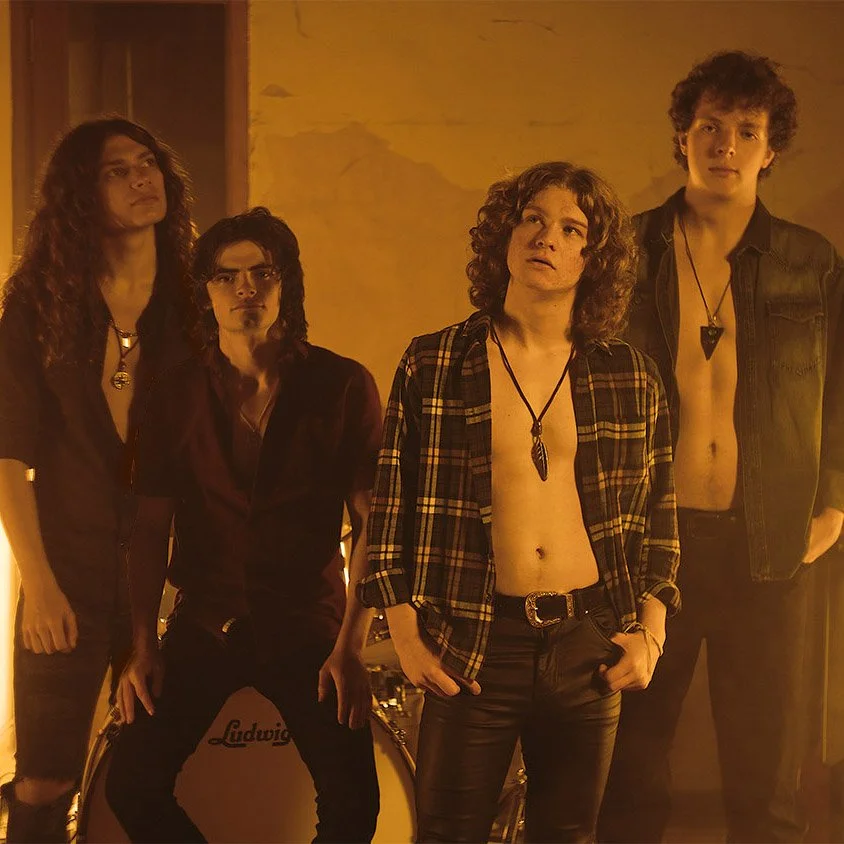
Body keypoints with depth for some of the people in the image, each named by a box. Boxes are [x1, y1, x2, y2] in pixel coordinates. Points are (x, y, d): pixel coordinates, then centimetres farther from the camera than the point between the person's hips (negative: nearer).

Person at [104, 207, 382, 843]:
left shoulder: (343, 386, -3)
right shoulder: (177, 395, 2)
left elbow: (370, 523, -3)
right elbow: (150, 528, 5)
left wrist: (352, 645, -11)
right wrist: (143, 643, -3)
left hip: (308, 629, -1)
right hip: (205, 625, 2)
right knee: (132, 787, -12)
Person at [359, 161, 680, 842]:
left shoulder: (631, 377, 6)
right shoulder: (432, 366, 1)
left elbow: (660, 512, 12)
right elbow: (392, 505, 3)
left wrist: (651, 631, 3)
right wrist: (405, 634, -2)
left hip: (589, 648, 2)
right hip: (473, 649, -2)